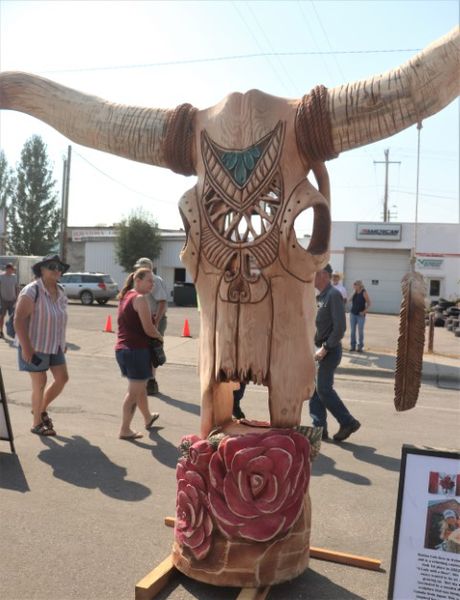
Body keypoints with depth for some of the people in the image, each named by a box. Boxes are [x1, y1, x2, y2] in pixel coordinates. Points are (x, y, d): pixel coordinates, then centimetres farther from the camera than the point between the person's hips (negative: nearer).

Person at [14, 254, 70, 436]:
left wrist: (63, 343, 17)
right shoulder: (32, 291, -17)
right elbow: (19, 320, -21)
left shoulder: (60, 292, 7)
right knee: (40, 383, 0)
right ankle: (37, 424, 17)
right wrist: (26, 347, -25)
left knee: (62, 378, 7)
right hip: (35, 346, -7)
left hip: (54, 345, 7)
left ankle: (41, 409, 29)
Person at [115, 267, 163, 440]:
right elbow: (148, 329, -17)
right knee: (134, 391, 1)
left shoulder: (125, 296, 15)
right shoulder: (140, 298, -13)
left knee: (139, 386, 24)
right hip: (136, 349, -9)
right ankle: (125, 430, 6)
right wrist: (160, 336, 2)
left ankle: (148, 418, 41)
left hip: (121, 348, 9)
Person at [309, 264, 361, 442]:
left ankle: (348, 422, 9)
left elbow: (340, 327, -21)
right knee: (314, 388, 8)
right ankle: (319, 427, 15)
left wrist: (325, 348, -21)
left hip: (330, 350, -9)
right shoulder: (319, 297, 12)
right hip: (319, 348, 9)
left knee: (323, 389, -5)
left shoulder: (334, 295, -16)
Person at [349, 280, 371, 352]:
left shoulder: (364, 293, -9)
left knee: (360, 331, 2)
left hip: (360, 315, -5)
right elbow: (350, 300, 13)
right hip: (353, 313, 5)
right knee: (352, 330, 6)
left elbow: (369, 303, -7)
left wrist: (364, 311, -15)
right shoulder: (354, 293, 5)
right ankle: (352, 346, 14)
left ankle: (360, 346, 11)